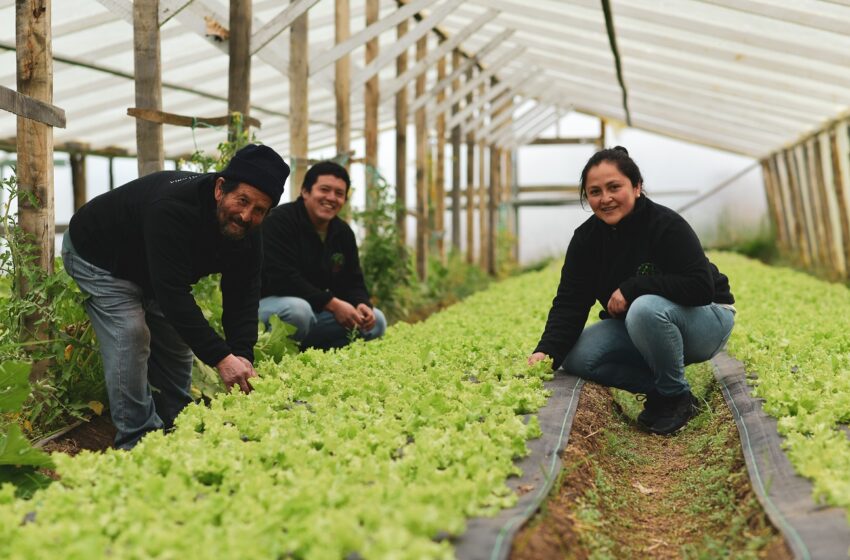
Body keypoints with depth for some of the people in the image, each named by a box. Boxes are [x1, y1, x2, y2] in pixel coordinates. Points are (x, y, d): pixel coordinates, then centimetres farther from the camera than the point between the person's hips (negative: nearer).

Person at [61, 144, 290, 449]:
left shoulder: (247, 231, -20)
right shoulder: (172, 209, -43)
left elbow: (242, 298, -17)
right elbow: (173, 293, -46)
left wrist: (243, 357, -33)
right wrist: (221, 357, -48)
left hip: (149, 270, 8)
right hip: (95, 255, -8)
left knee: (178, 337, 7)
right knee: (130, 334, -21)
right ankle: (137, 442, -13)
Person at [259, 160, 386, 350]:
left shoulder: (343, 233, 7)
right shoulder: (279, 221, -16)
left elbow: (352, 281, 8)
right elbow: (282, 278, -27)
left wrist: (361, 304, -17)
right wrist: (332, 304, -29)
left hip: (315, 309, 8)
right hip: (268, 303, -8)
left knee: (376, 321, -4)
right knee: (298, 310, -41)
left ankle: (306, 349, -9)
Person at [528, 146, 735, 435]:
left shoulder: (666, 225, -24)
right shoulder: (587, 238, -7)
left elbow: (701, 287, -32)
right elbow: (569, 301, -12)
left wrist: (632, 287, -32)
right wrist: (545, 351, -28)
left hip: (705, 320, -6)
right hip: (638, 326, 6)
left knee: (645, 309, -38)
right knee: (575, 357, -14)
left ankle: (678, 396, -15)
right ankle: (658, 389, 0)